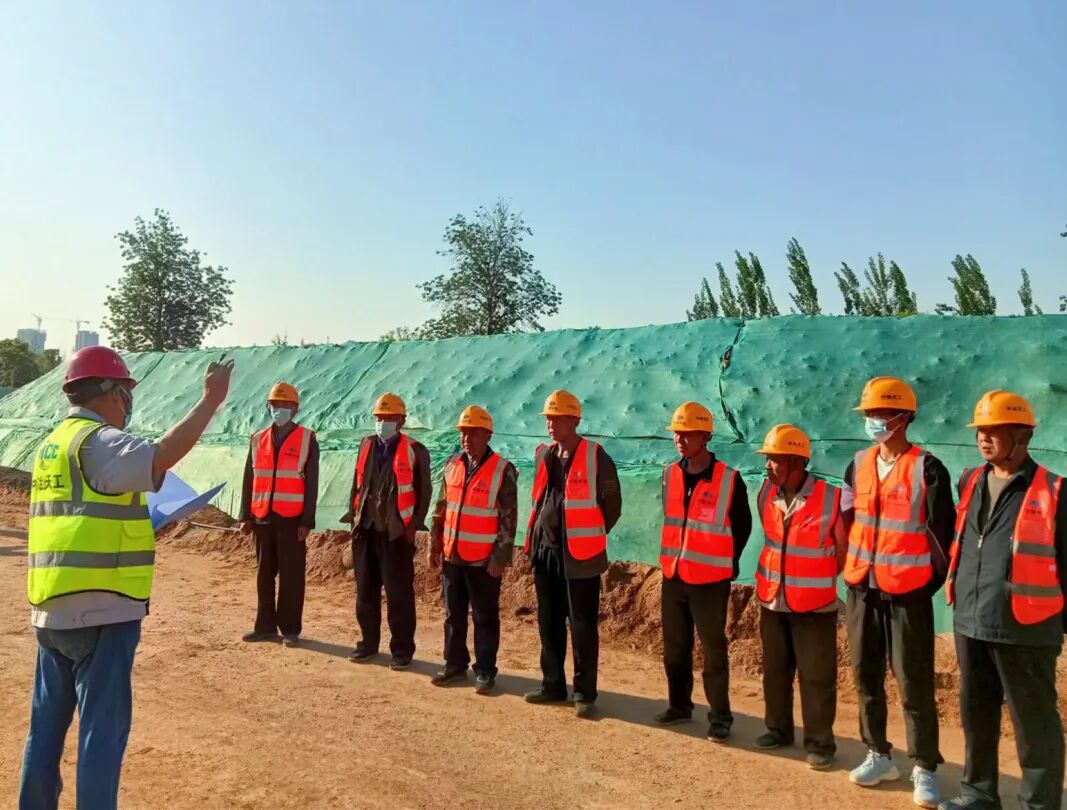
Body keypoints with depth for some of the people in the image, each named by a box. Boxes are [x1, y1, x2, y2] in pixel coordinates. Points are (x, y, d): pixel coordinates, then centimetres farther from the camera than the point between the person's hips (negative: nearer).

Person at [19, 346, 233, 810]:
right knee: (102, 727, 0)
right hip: (101, 612, -9)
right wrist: (211, 401, -29)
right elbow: (161, 457, -31)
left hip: (52, 610, 9)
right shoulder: (99, 442, -13)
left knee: (47, 723, 19)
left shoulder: (52, 445, 16)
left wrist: (137, 530, 21)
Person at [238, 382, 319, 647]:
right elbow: (249, 480, 11)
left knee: (291, 576, 2)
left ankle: (290, 629, 9)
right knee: (264, 574, 10)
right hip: (263, 518, 4)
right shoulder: (257, 439, 9)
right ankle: (265, 626, 20)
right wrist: (246, 516, 5)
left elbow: (311, 483, -4)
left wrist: (307, 521, -9)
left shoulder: (307, 439, -2)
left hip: (292, 520, -4)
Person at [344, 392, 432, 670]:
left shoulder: (415, 451, -4)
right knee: (365, 591, 12)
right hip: (365, 530, 5)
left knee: (399, 594, 1)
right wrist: (354, 518, 9)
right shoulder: (366, 445, 11)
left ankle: (402, 650, 11)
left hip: (396, 533, -5)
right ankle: (368, 643, 26)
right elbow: (357, 484, 15)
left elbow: (423, 492, -3)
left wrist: (414, 526, -8)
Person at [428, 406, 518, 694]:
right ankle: (455, 665, 27)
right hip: (452, 556, 5)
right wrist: (434, 546, 10)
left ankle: (485, 671, 15)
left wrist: (500, 558, -14)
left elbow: (508, 519, -11)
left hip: (484, 560, -5)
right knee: (453, 615, 14)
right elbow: (440, 509, 13)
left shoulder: (503, 470, -10)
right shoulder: (451, 465, 7)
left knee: (485, 618, 4)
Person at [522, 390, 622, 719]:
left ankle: (585, 694, 12)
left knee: (582, 627, 1)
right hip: (544, 552, 7)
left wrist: (590, 537, 1)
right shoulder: (543, 455, 9)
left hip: (578, 556, -7)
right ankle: (553, 685, 28)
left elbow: (612, 504, -4)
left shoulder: (595, 457, -10)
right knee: (548, 624, 15)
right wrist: (535, 537, 13)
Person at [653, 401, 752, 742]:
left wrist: (727, 563, 2)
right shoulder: (669, 474, 4)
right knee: (675, 647, 15)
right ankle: (679, 704, 30)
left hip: (710, 580, -5)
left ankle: (720, 717, 14)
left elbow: (743, 525, -1)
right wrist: (675, 555, 12)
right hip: (673, 576, 5)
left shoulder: (729, 480, -12)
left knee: (714, 650, 2)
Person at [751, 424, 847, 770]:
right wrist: (779, 575, 11)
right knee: (774, 670, 16)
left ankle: (819, 743, 19)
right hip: (772, 600, 5)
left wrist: (820, 580, 2)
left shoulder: (832, 499, -17)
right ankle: (778, 729, 32)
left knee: (817, 676, 5)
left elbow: (844, 550, -6)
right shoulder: (766, 493, -1)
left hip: (814, 604, -5)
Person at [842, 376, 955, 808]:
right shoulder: (859, 463, 5)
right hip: (862, 590, 6)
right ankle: (878, 755, 28)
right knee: (866, 676, 13)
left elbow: (943, 533, -8)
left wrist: (931, 582, -3)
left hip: (907, 593, -5)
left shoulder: (926, 468, -12)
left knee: (914, 685, 3)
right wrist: (850, 569, 10)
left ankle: (925, 768, 18)